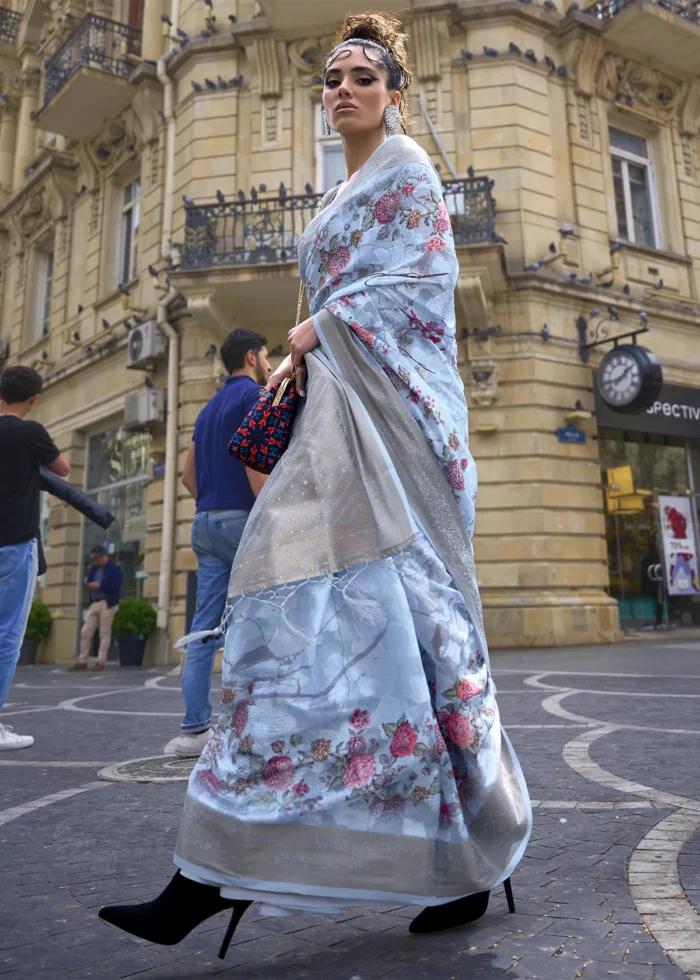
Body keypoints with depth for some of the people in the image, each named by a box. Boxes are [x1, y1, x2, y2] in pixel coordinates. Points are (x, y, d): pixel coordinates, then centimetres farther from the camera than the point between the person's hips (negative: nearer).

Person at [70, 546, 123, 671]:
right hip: (94, 603, 7)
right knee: (85, 632, 4)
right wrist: (90, 586, -3)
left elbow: (116, 586, -14)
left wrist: (100, 586, -16)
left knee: (104, 633, -3)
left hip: (107, 603, -7)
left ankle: (101, 662, 1)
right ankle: (82, 661, 10)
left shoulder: (114, 568, -5)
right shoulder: (94, 567, 16)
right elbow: (89, 582, 20)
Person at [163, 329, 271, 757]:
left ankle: (195, 729, 7)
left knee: (206, 627, 5)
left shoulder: (209, 408, 21)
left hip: (206, 523, 8)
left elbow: (189, 474, 21)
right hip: (243, 519, -8)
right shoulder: (254, 395, -4)